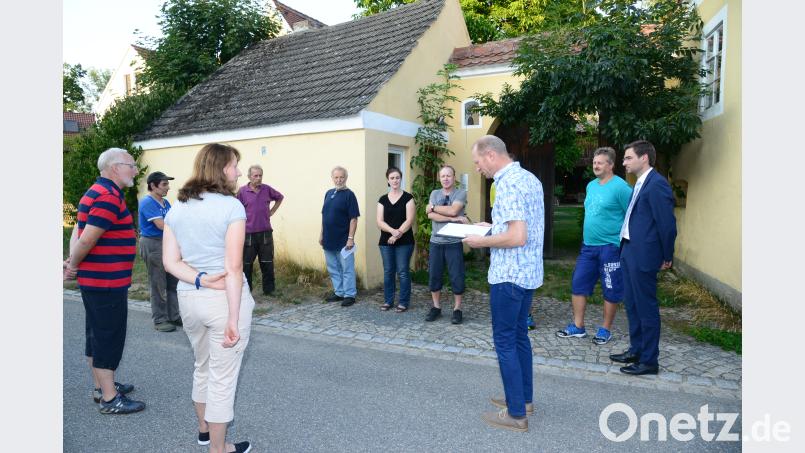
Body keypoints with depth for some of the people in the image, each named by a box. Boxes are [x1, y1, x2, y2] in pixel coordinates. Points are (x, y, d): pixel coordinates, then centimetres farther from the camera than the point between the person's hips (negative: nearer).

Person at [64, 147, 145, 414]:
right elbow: (87, 239, -22)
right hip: (107, 282, -10)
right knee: (109, 338, -1)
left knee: (97, 335, 18)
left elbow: (78, 231, 13)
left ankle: (102, 387, 31)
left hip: (94, 279, 10)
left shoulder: (98, 192, 14)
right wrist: (73, 265, -6)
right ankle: (109, 399, 9)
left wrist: (72, 262, 1)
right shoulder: (110, 197, -19)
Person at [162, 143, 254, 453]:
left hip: (189, 299, 7)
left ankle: (204, 428, 48)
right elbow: (233, 266, -18)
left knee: (203, 367, 27)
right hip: (225, 299, -6)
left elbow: (170, 261, 0)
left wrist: (200, 280, -12)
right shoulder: (232, 206, -14)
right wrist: (234, 318, -16)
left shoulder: (177, 208, 6)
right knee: (223, 378, 9)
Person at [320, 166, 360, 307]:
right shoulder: (328, 193, 10)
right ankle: (339, 292, 28)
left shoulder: (349, 195, -9)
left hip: (343, 241, -7)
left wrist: (351, 238, -18)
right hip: (329, 240, 7)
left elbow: (353, 219, -13)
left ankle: (350, 295, 13)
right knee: (333, 269, 15)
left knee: (347, 269, 3)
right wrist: (321, 234, 13)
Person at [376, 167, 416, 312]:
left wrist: (397, 234, -15)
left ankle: (404, 302, 10)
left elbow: (410, 220, -8)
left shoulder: (408, 198, -1)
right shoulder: (383, 199, 8)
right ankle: (388, 300, 21)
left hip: (404, 242, -3)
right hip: (386, 242, 3)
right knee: (388, 272, 9)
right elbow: (380, 221, 0)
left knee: (403, 272, 0)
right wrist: (392, 230, -17)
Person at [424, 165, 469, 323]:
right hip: (436, 242, 4)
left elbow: (452, 210, -19)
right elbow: (431, 216, -7)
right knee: (434, 276, 9)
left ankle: (457, 309, 17)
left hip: (454, 243, -3)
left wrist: (433, 207, -7)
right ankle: (436, 307, 24)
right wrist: (454, 218, -16)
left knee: (457, 277, 2)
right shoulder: (434, 193, 8)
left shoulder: (461, 193, -2)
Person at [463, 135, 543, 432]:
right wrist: (493, 227, 15)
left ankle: (516, 414, 11)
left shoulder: (507, 185, -20)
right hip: (527, 272, 10)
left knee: (505, 342, 1)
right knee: (519, 336, 19)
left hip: (509, 275, -10)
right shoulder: (530, 178, 10)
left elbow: (517, 238, -27)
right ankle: (524, 398, 32)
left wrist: (481, 241, -14)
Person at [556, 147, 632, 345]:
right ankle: (578, 327, 19)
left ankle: (606, 330, 20)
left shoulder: (620, 187, -12)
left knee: (610, 291, 6)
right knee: (578, 284, 8)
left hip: (610, 247, -7)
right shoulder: (591, 185, 11)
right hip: (588, 245, 8)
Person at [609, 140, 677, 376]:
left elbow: (667, 223, -17)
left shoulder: (657, 184, -16)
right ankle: (636, 350, 32)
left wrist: (667, 257, -8)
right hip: (629, 251, 10)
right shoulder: (640, 183, 14)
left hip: (643, 255, -10)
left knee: (646, 308, 1)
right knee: (632, 304, 18)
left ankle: (649, 361, 14)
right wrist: (626, 248, 13)